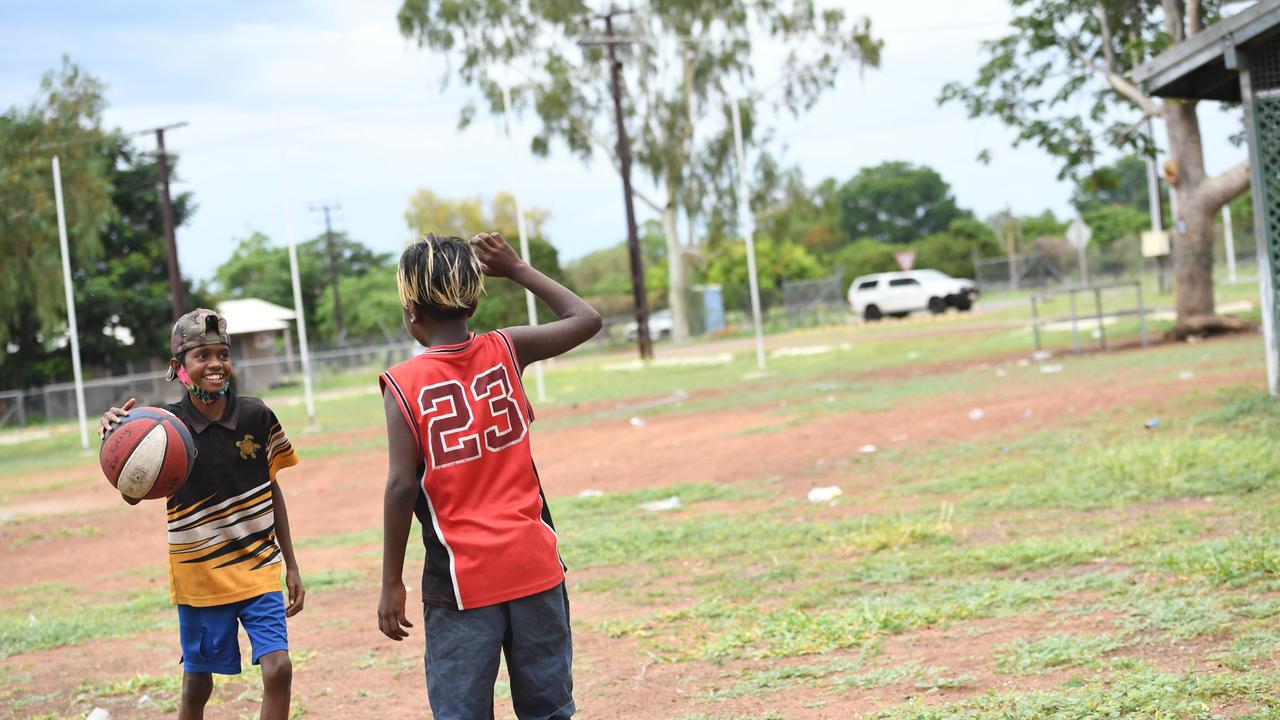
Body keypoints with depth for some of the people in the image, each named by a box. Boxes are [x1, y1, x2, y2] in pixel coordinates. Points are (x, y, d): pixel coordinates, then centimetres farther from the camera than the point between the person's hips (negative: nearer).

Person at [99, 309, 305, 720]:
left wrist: (291, 567, 9)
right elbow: (133, 495, -25)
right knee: (197, 685, 9)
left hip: (259, 568, 1)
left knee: (278, 668, -12)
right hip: (199, 575, -1)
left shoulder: (257, 417, -4)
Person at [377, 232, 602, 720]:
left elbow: (402, 486, -11)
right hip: (535, 566, 3)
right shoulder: (504, 351, 0)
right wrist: (517, 269, 18)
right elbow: (587, 320, 14)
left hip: (462, 581, -3)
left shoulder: (403, 383, -8)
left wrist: (392, 583, -5)